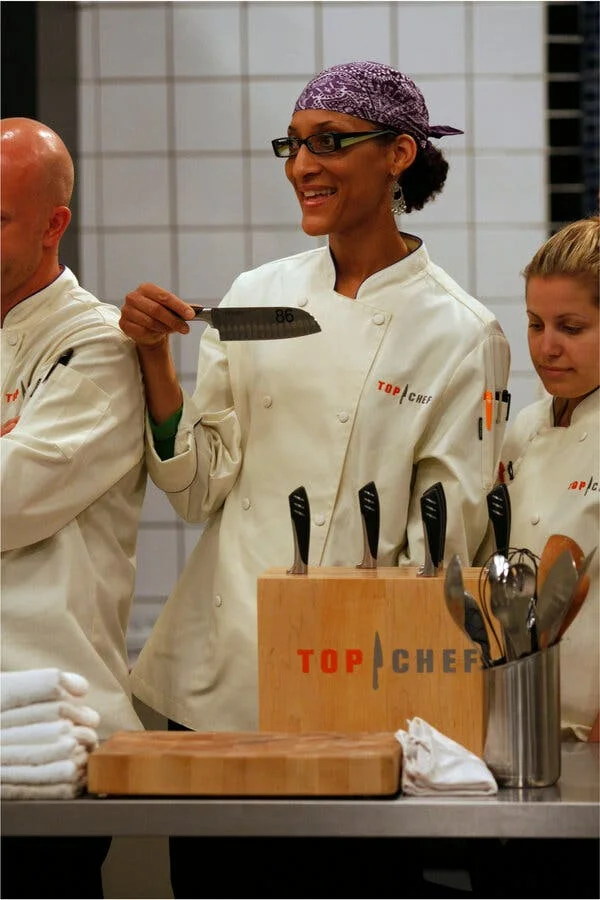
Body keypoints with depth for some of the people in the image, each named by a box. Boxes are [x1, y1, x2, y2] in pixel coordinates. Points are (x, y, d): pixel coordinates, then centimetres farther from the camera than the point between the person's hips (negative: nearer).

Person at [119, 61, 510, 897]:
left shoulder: (460, 333, -5)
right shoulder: (256, 296, 7)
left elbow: (448, 537, -6)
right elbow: (197, 488, 6)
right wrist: (155, 359, -6)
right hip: (215, 669, 4)